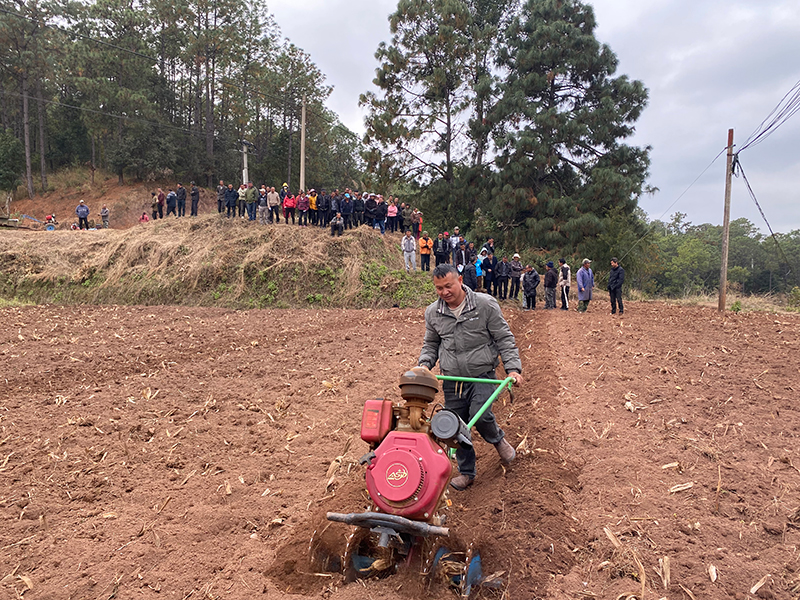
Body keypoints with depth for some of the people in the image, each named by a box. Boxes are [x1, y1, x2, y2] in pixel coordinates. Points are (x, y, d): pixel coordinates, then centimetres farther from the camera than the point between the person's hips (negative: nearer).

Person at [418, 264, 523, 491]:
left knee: (480, 416, -22)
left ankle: (498, 440, 13)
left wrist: (513, 368, -12)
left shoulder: (485, 304, -7)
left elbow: (504, 338, -2)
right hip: (452, 380, 4)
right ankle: (466, 472, 28)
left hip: (482, 375, -3)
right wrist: (424, 364, 0)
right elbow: (431, 344, 18)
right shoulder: (433, 313, 3)